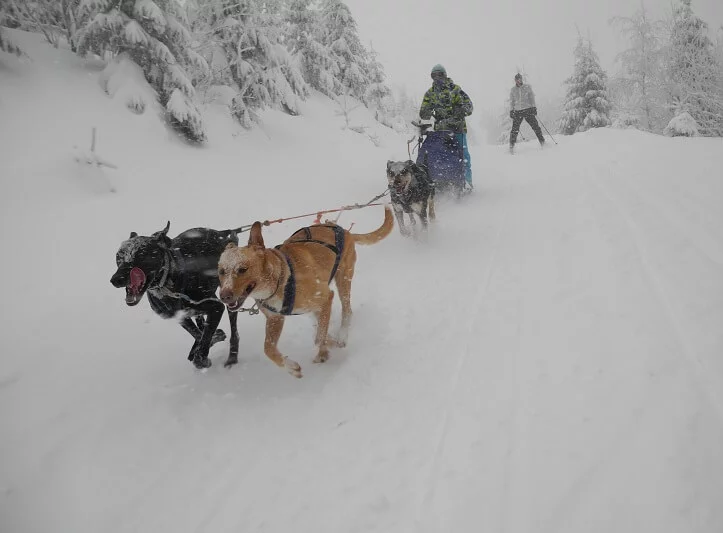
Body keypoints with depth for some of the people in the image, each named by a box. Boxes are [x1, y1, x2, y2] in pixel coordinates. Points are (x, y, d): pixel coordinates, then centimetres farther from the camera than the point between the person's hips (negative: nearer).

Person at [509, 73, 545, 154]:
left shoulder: (527, 88, 7)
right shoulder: (512, 90, 11)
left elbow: (532, 98, 8)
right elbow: (512, 102, 16)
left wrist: (534, 108, -2)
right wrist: (511, 111, 6)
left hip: (528, 110, -1)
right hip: (517, 111, 1)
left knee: (535, 126, -7)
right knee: (515, 129, -9)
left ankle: (542, 142, 0)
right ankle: (511, 146, 1)